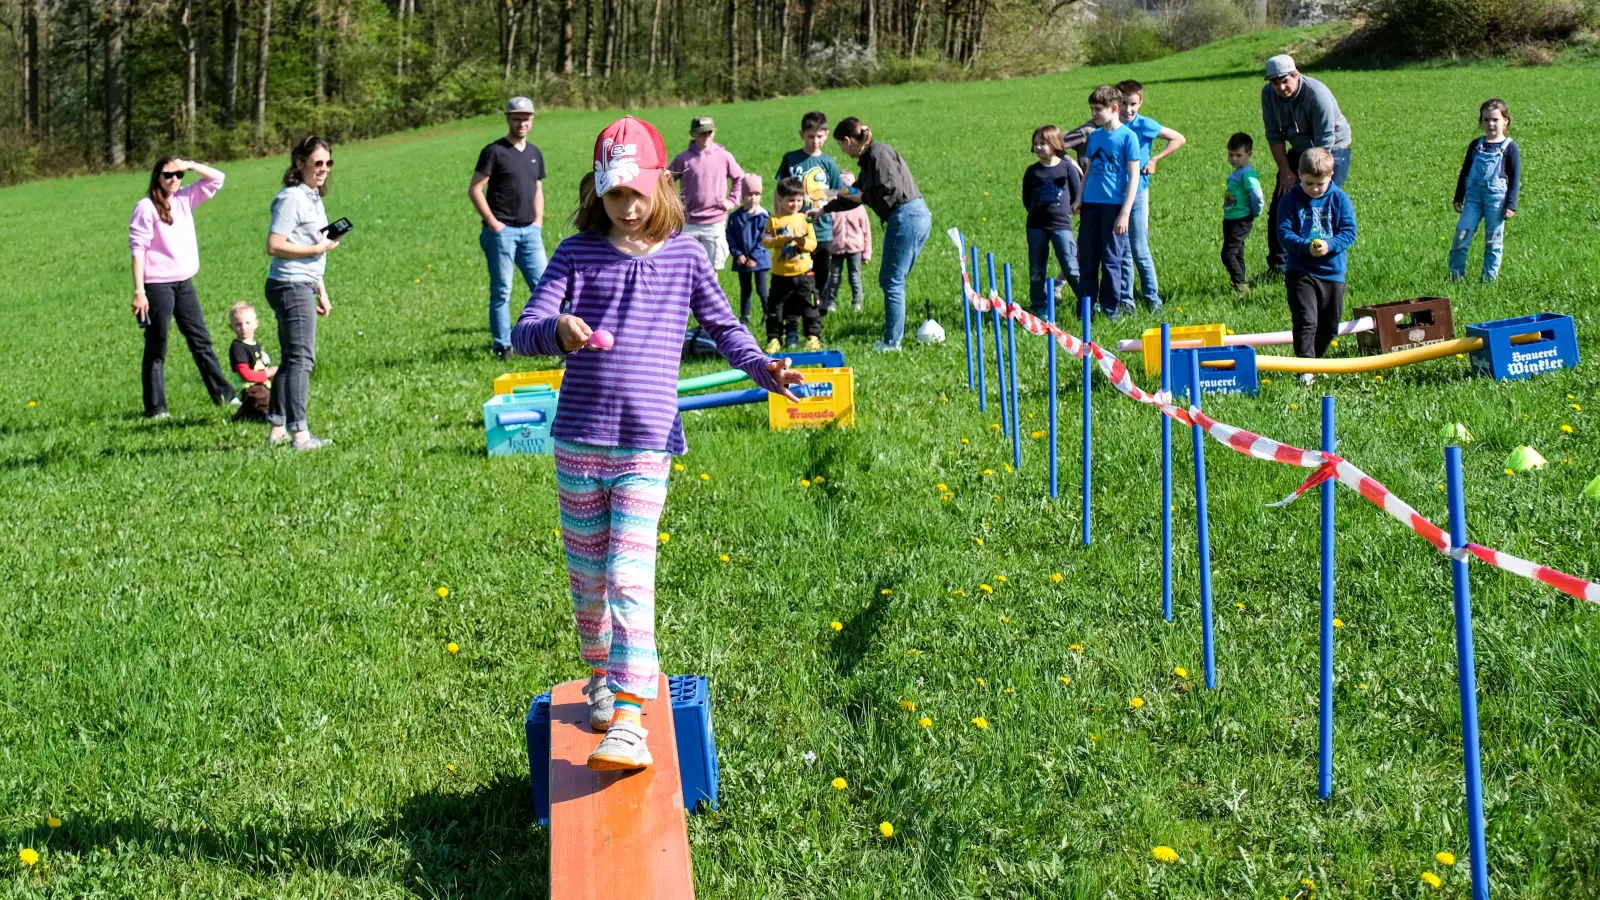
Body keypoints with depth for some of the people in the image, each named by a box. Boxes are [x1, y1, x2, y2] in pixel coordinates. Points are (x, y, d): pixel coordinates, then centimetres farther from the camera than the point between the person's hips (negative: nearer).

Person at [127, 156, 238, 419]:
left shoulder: (184, 199, 8)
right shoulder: (146, 207, -9)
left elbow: (216, 179, 12)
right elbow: (138, 250, -13)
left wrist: (189, 165, -3)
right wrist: (139, 292, -18)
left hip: (184, 283, 6)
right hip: (158, 285, -6)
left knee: (201, 340, 12)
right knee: (156, 348, 1)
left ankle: (223, 394, 19)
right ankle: (155, 408, 6)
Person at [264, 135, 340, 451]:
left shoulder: (313, 198, 17)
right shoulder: (291, 199, -13)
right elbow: (274, 246, -21)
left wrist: (321, 292, 24)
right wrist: (318, 248, -16)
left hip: (303, 286, 10)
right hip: (291, 286, -10)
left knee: (291, 359, 13)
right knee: (301, 358, -12)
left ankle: (277, 429, 19)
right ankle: (300, 433, -13)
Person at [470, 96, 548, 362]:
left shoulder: (534, 153, 15)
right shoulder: (494, 151, -4)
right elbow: (474, 189, -7)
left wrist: (539, 220, 9)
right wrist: (492, 223, -11)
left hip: (530, 231, 5)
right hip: (502, 231, -5)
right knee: (501, 290, 0)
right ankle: (501, 345, 7)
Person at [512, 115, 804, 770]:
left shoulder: (683, 255, 3)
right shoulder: (578, 253, 2)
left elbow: (722, 326, 14)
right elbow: (523, 333, -6)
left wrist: (765, 369, -5)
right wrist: (558, 332, -30)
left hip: (645, 447, -2)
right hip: (579, 440, 2)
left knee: (629, 578, -13)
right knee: (587, 578, 12)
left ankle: (628, 721, -17)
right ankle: (603, 677, 37)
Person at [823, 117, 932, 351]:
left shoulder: (879, 154, -10)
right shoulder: (869, 158, 20)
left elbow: (890, 191, -21)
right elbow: (857, 194, 34)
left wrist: (860, 197, -6)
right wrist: (824, 210, 41)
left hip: (907, 217, -10)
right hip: (918, 217, 10)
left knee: (892, 281, -4)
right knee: (892, 280, 14)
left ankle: (892, 342, -1)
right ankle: (893, 337, 18)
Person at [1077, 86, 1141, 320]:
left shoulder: (1127, 136, -5)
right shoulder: (1094, 136, 12)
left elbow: (1133, 177, -7)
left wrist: (1125, 213, -12)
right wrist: (1080, 199, 8)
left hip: (1114, 206, -5)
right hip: (1091, 204, 5)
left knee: (1112, 261, 1)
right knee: (1086, 260, 6)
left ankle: (1110, 310, 10)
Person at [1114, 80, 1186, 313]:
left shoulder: (1145, 125, -5)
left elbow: (1179, 139, 0)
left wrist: (1155, 160, -5)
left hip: (1137, 192, -3)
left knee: (1140, 250, -4)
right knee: (1121, 252, 7)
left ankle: (1153, 299, 4)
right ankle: (1125, 300, 12)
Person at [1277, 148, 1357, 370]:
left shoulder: (1339, 199, -2)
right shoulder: (1291, 199, -5)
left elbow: (1349, 231, -4)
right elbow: (1283, 233, -10)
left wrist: (1329, 245, -23)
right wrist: (1305, 246, -26)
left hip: (1333, 271, 3)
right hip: (1300, 271, -3)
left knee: (1329, 325, 13)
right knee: (1306, 321, -12)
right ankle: (1306, 367, -9)